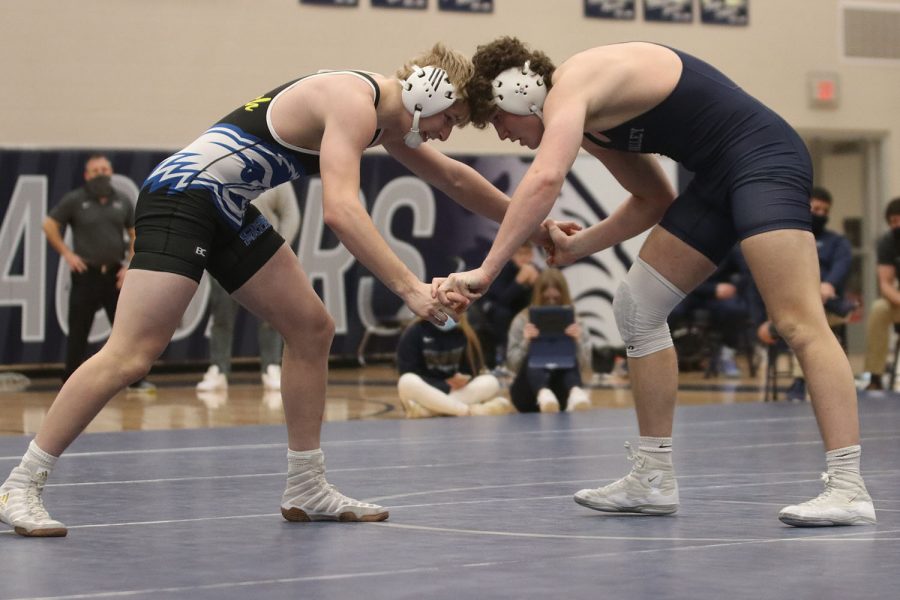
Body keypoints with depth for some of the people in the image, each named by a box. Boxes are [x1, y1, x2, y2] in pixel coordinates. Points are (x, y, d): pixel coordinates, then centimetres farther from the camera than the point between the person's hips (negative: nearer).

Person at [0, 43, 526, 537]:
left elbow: (452, 178, 27)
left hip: (228, 212, 11)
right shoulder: (354, 104, -19)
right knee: (132, 355, -16)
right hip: (182, 196, -11)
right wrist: (409, 287, -37)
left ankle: (307, 491, 14)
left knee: (312, 329, 8)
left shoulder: (384, 116, 12)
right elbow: (340, 209, -34)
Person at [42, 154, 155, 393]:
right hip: (86, 274, -3)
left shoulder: (122, 202, 7)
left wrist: (130, 265, 1)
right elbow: (49, 225, 0)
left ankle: (135, 379, 7)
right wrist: (66, 253, -6)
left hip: (116, 275, 3)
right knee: (79, 331, 2)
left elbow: (135, 235, 12)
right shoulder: (74, 200, -3)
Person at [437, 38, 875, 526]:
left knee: (798, 323, -18)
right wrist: (579, 246, 14)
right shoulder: (590, 119, 14)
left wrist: (485, 271, -33)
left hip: (764, 160, -10)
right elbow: (655, 201, 23)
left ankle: (848, 489, -21)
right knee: (636, 310, 9)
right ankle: (654, 480, 13)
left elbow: (545, 179, -33)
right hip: (718, 181, 10)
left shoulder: (572, 84, -15)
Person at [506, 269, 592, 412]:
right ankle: (543, 395, -64)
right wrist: (525, 342, -19)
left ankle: (576, 393, -62)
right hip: (530, 391, -1)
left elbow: (583, 364, -1)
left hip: (562, 390, 1)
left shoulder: (573, 322, 6)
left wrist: (577, 341, -18)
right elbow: (513, 365, -2)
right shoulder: (523, 320, 4)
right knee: (533, 353, -31)